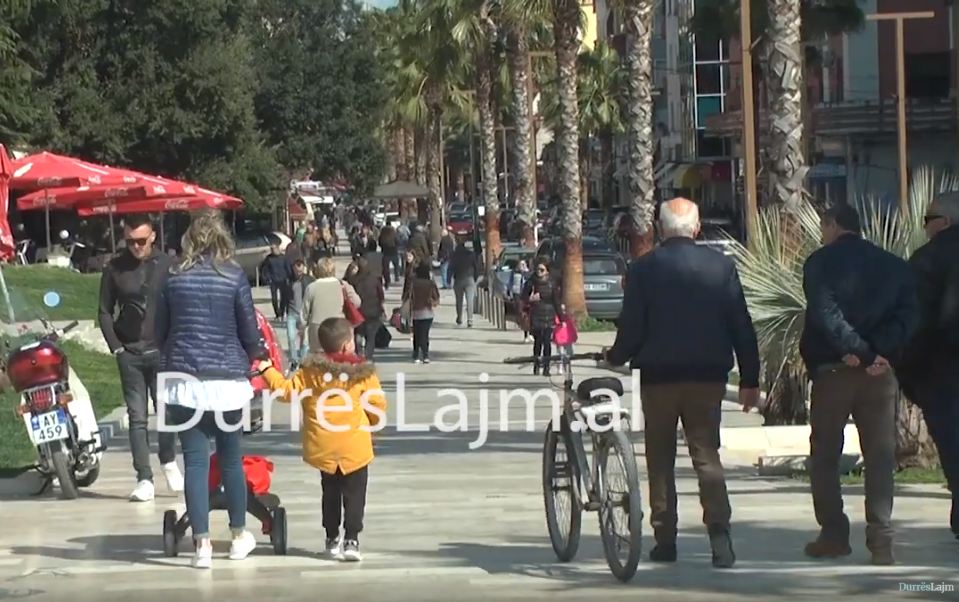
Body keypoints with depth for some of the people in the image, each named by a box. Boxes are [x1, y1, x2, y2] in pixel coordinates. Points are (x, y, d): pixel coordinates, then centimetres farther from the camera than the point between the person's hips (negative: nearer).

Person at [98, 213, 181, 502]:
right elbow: (105, 312, 7)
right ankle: (144, 479, 4)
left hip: (162, 351, -1)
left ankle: (169, 462, 25)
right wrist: (116, 347, 0)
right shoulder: (115, 269, 2)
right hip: (130, 355, 1)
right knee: (137, 417, 2)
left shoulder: (167, 265, -1)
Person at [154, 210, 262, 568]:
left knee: (195, 461, 2)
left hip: (183, 378, 1)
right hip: (227, 378, -1)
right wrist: (255, 353, 21)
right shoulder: (234, 276, -3)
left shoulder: (174, 278, 2)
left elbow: (160, 332, 9)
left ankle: (202, 544, -2)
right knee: (231, 458, 13)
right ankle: (239, 536, 24)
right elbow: (249, 333, 0)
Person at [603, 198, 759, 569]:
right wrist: (749, 380, 7)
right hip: (708, 375, 1)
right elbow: (741, 326, 1)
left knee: (660, 460, 10)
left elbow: (632, 327, -7)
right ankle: (719, 535, -11)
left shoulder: (643, 269, -5)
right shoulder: (721, 266, -1)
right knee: (707, 455, 5)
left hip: (658, 375, -1)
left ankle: (665, 541, 11)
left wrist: (615, 357, 14)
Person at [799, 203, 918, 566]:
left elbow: (824, 313, -16)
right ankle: (881, 540, -3)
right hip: (880, 372, 3)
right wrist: (880, 351, -12)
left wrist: (856, 349, -17)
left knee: (825, 455, 9)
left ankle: (834, 534, 5)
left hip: (832, 370, -3)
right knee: (880, 456, 4)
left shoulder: (820, 263, -2)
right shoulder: (893, 266, 10)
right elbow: (908, 314, -3)